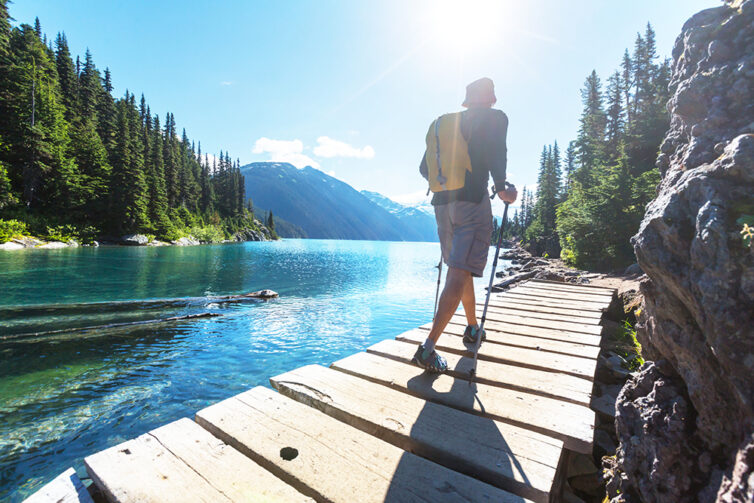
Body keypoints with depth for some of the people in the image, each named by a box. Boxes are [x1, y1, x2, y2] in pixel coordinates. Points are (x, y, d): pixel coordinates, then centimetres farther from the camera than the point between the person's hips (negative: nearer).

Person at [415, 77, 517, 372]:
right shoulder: (496, 117, 7)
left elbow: (425, 168, 19)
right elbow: (495, 152, -15)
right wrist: (502, 189, -7)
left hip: (442, 202, 6)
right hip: (473, 201, -6)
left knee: (461, 270, 18)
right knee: (460, 273, -11)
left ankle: (473, 328, 32)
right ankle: (428, 347, -18)